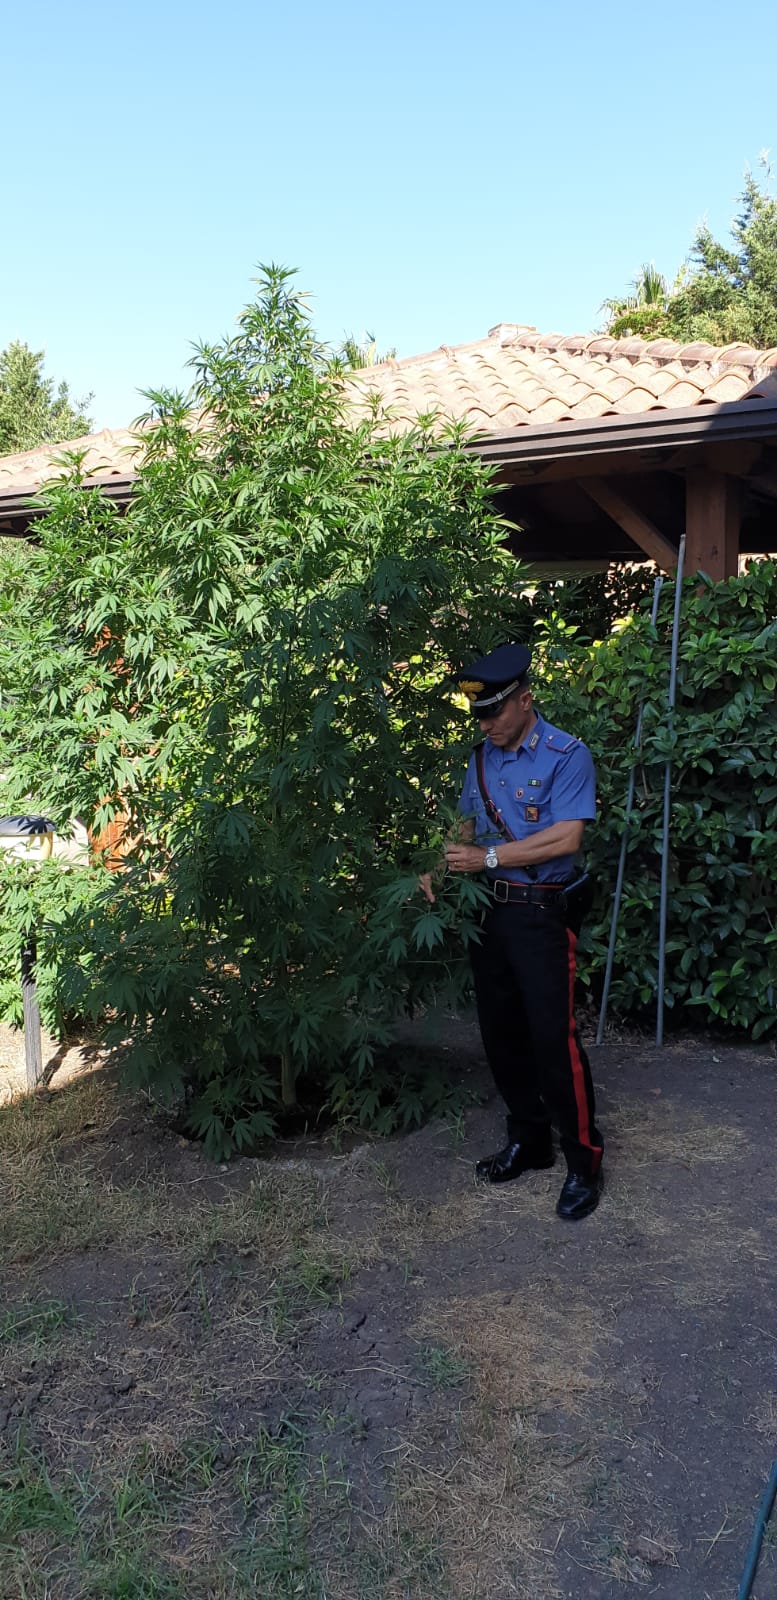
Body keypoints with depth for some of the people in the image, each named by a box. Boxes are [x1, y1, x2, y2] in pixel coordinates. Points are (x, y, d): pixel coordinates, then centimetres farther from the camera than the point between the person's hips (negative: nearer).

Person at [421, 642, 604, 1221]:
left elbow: (565, 838, -19)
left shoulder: (567, 756, -11)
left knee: (554, 1038, -6)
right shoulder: (482, 759, 10)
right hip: (488, 911, 7)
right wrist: (441, 867, -2)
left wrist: (488, 858, -19)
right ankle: (529, 1140, 29)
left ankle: (584, 1162, 9)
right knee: (501, 1034, 13)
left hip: (540, 916, -7)